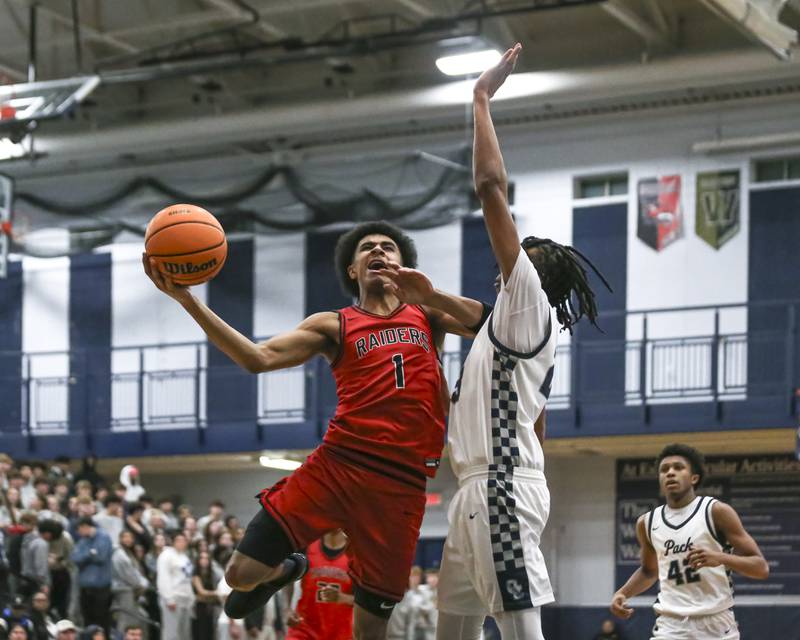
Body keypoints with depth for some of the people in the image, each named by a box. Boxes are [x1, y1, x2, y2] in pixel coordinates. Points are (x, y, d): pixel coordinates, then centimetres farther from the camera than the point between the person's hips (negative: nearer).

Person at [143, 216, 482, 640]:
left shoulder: (428, 313, 15)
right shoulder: (334, 326, 12)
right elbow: (258, 358, -2)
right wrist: (187, 300, -12)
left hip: (402, 482, 0)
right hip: (336, 464, 0)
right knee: (242, 573, -8)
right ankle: (284, 571, 28)